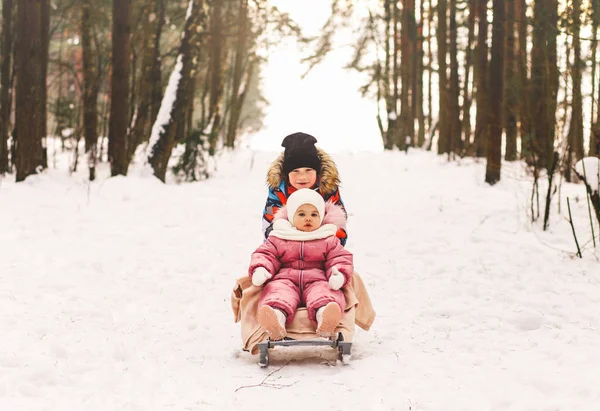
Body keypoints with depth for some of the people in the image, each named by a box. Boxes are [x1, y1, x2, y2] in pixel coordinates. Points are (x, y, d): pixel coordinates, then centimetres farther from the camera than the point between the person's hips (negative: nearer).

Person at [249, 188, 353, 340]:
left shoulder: (329, 240, 18)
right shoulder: (278, 238, 19)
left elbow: (340, 258, 12)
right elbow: (265, 254, 14)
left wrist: (339, 275, -12)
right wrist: (259, 270, -10)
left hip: (317, 281, 0)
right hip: (285, 280, 0)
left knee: (324, 293, -37)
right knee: (278, 292, -36)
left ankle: (326, 319, -69)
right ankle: (277, 317, -68)